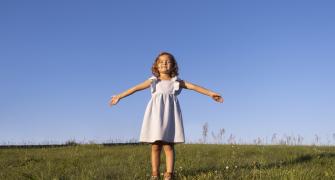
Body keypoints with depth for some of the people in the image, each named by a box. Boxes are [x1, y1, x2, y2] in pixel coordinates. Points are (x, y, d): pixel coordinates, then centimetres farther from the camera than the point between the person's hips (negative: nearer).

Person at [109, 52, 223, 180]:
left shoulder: (177, 82, 12)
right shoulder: (153, 81, 12)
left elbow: (193, 87, 4)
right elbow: (136, 88, 7)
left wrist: (211, 93, -4)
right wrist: (120, 96, 1)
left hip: (169, 115, -1)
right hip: (156, 115, 1)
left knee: (168, 146, -5)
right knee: (155, 146, 2)